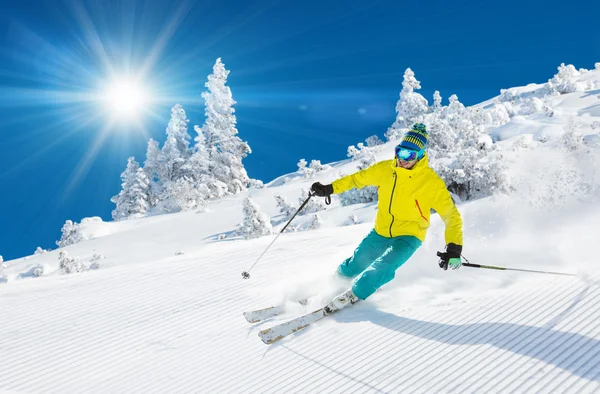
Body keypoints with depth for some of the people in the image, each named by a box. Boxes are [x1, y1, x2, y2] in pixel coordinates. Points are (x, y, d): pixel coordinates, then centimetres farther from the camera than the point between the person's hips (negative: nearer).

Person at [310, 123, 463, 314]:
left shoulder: (431, 182, -20)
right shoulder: (384, 169, -10)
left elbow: (451, 215, -15)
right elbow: (357, 178, 7)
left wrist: (454, 248, -26)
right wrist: (329, 189, 4)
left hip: (408, 236, -4)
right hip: (380, 232, 4)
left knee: (383, 268, -28)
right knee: (353, 267, 13)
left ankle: (353, 294, -4)